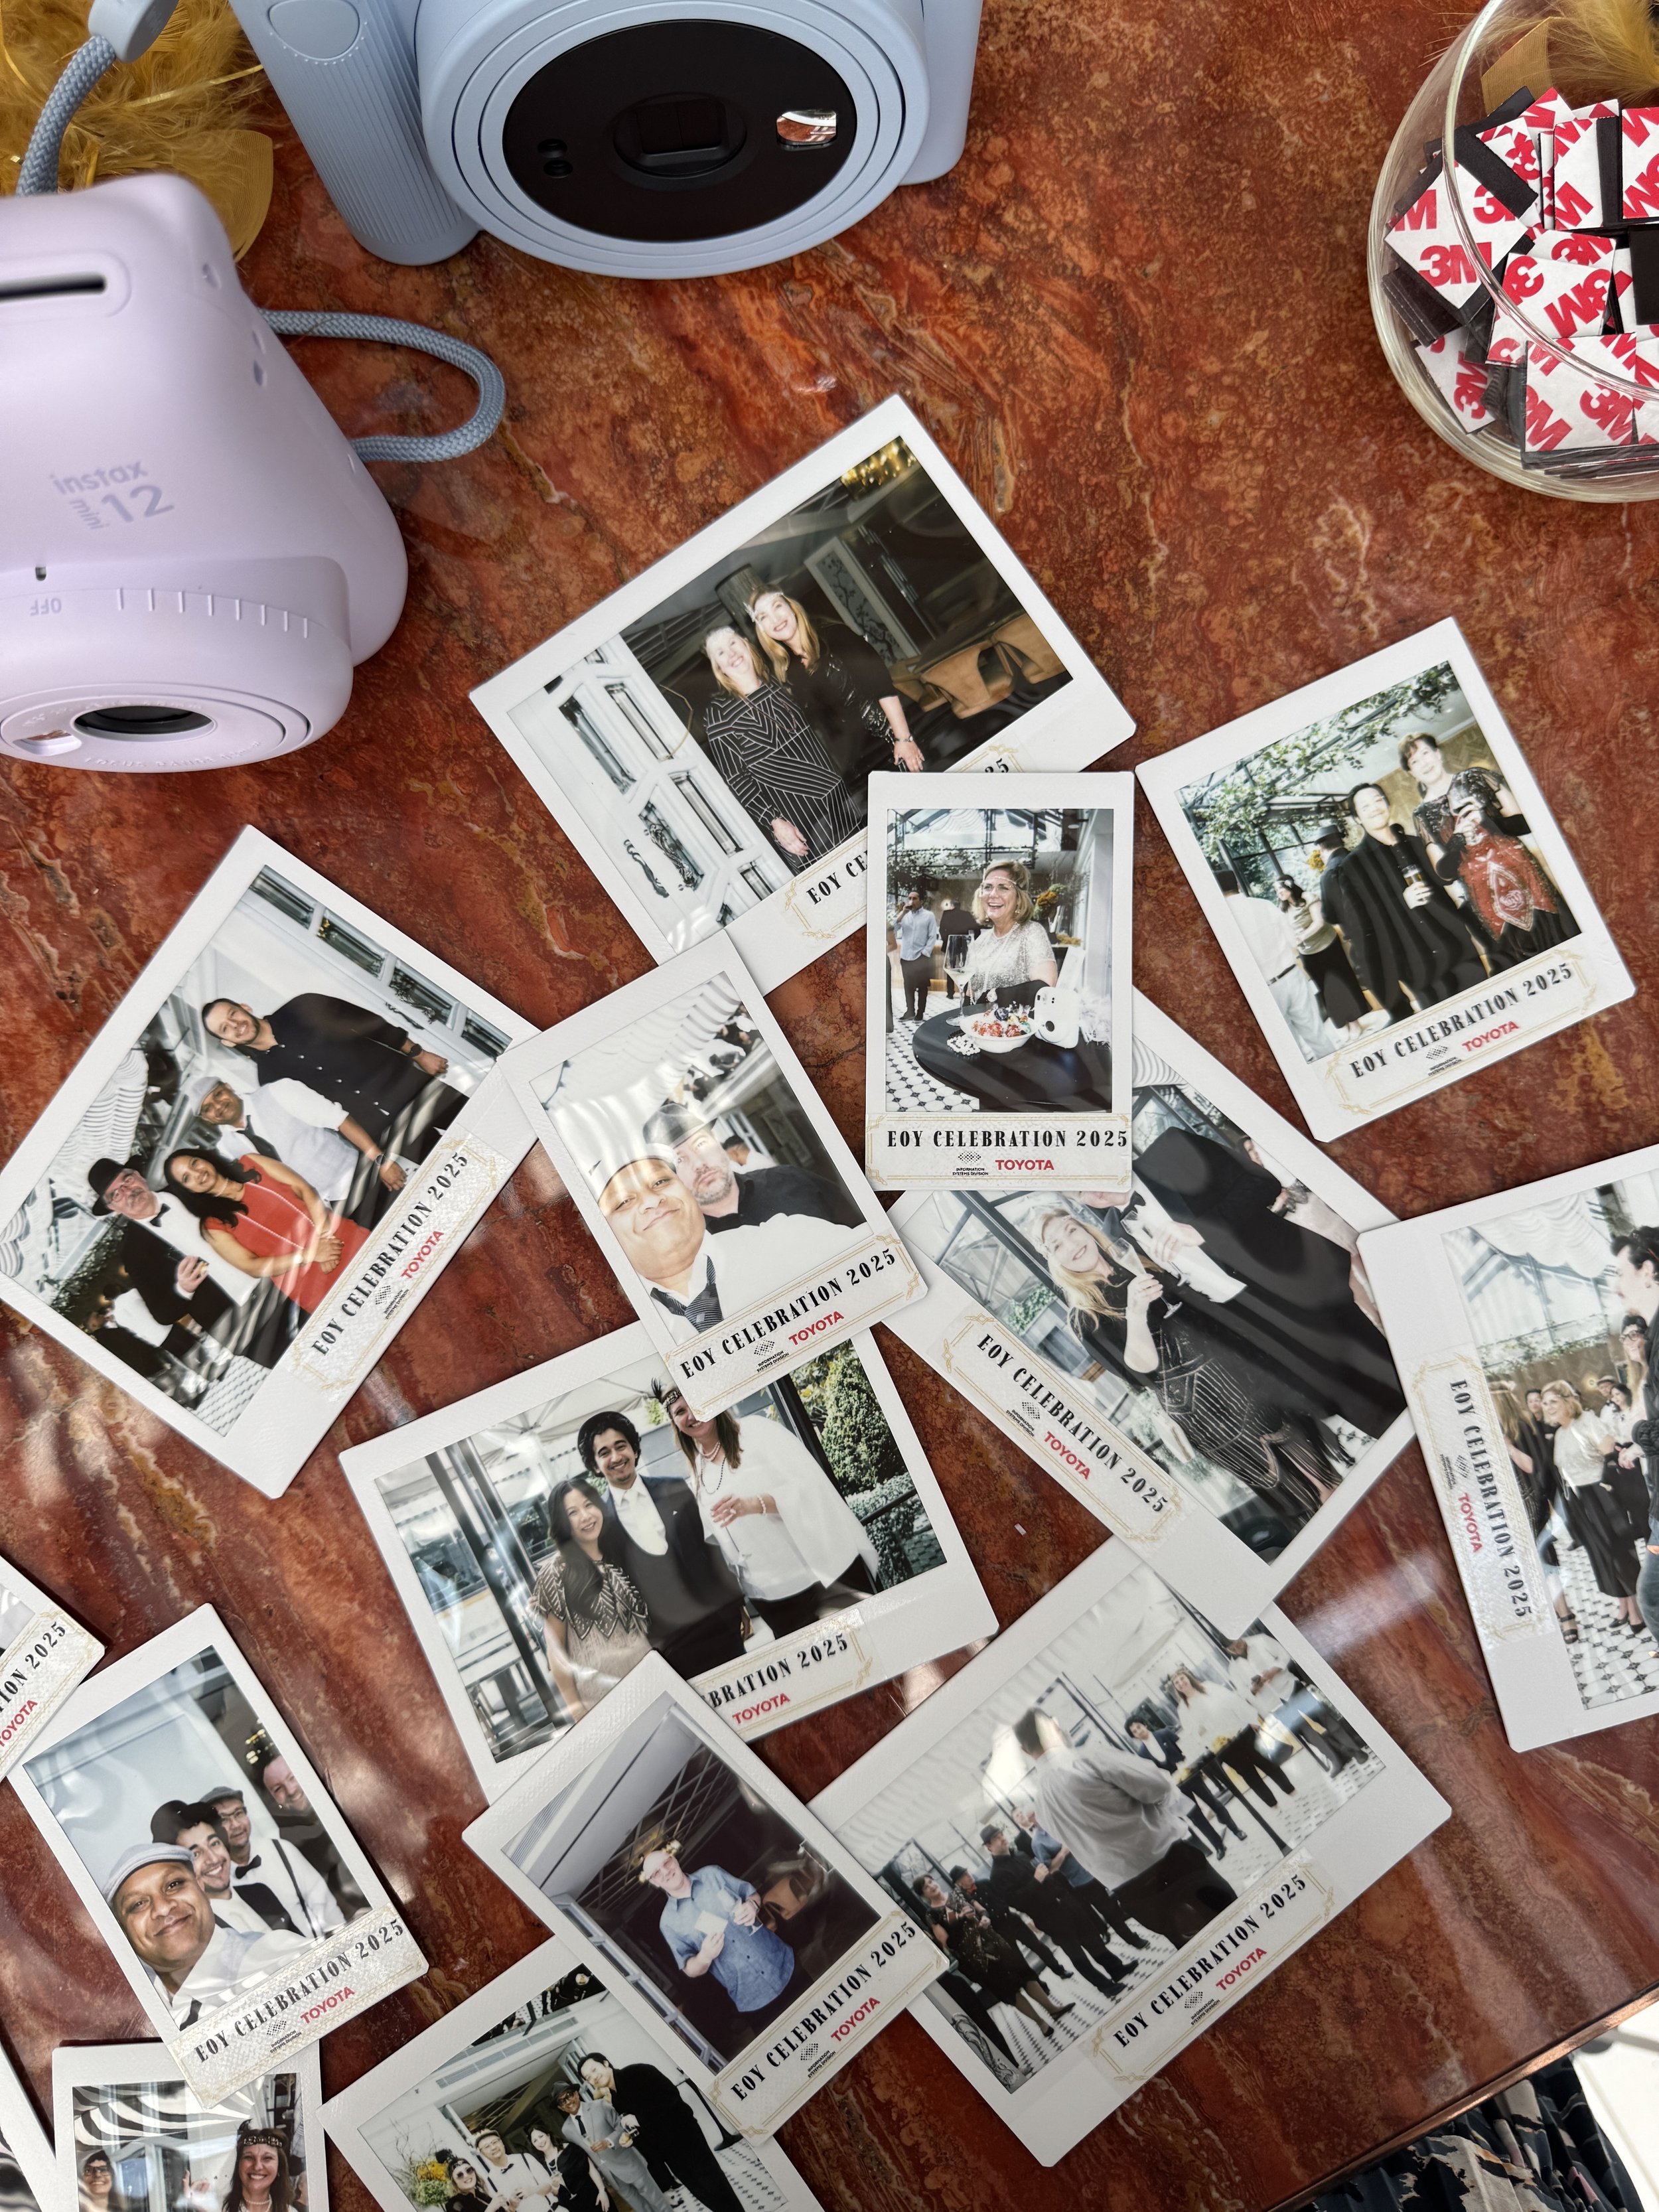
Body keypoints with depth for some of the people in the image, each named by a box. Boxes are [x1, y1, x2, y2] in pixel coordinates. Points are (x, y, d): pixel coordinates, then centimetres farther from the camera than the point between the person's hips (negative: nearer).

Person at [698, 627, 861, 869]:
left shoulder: (775, 682, 7)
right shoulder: (718, 715, -11)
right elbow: (736, 780, -12)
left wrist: (836, 775, 19)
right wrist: (774, 822, -19)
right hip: (794, 819, -6)